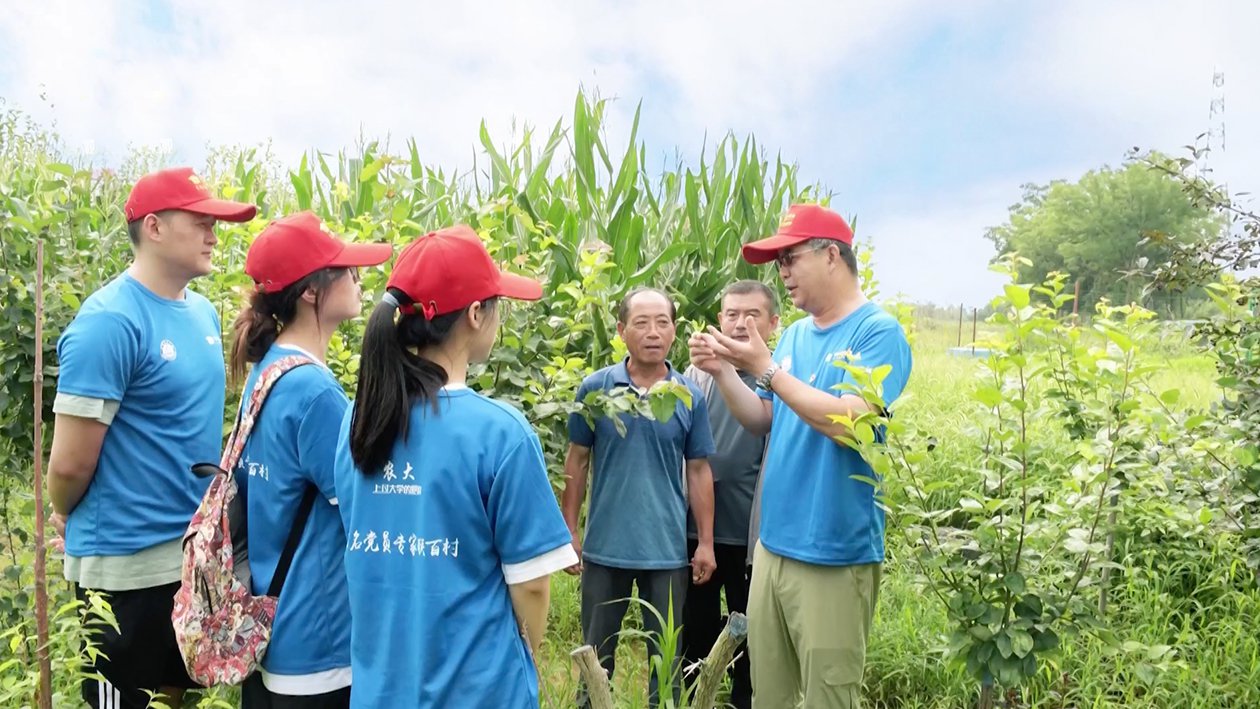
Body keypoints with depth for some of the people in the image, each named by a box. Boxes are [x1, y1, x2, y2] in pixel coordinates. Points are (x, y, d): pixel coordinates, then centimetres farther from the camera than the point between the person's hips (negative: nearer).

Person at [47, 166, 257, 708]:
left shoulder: (202, 311, 5)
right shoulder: (109, 322, -20)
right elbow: (70, 464, -18)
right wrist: (66, 516, -1)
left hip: (195, 551, 7)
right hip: (127, 562, -7)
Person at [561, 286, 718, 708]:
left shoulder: (690, 397, -2)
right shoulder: (595, 388, -4)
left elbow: (698, 471, 2)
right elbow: (577, 460, 3)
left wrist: (706, 542, 0)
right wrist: (570, 530, 1)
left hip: (668, 548, 0)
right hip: (605, 545, 0)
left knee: (666, 655, 12)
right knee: (597, 651, 14)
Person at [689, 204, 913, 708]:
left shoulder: (878, 332, -11)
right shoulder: (795, 335, 12)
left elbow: (849, 422, -23)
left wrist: (765, 368, -18)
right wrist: (723, 371, -1)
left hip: (835, 554, -7)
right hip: (774, 543, 7)